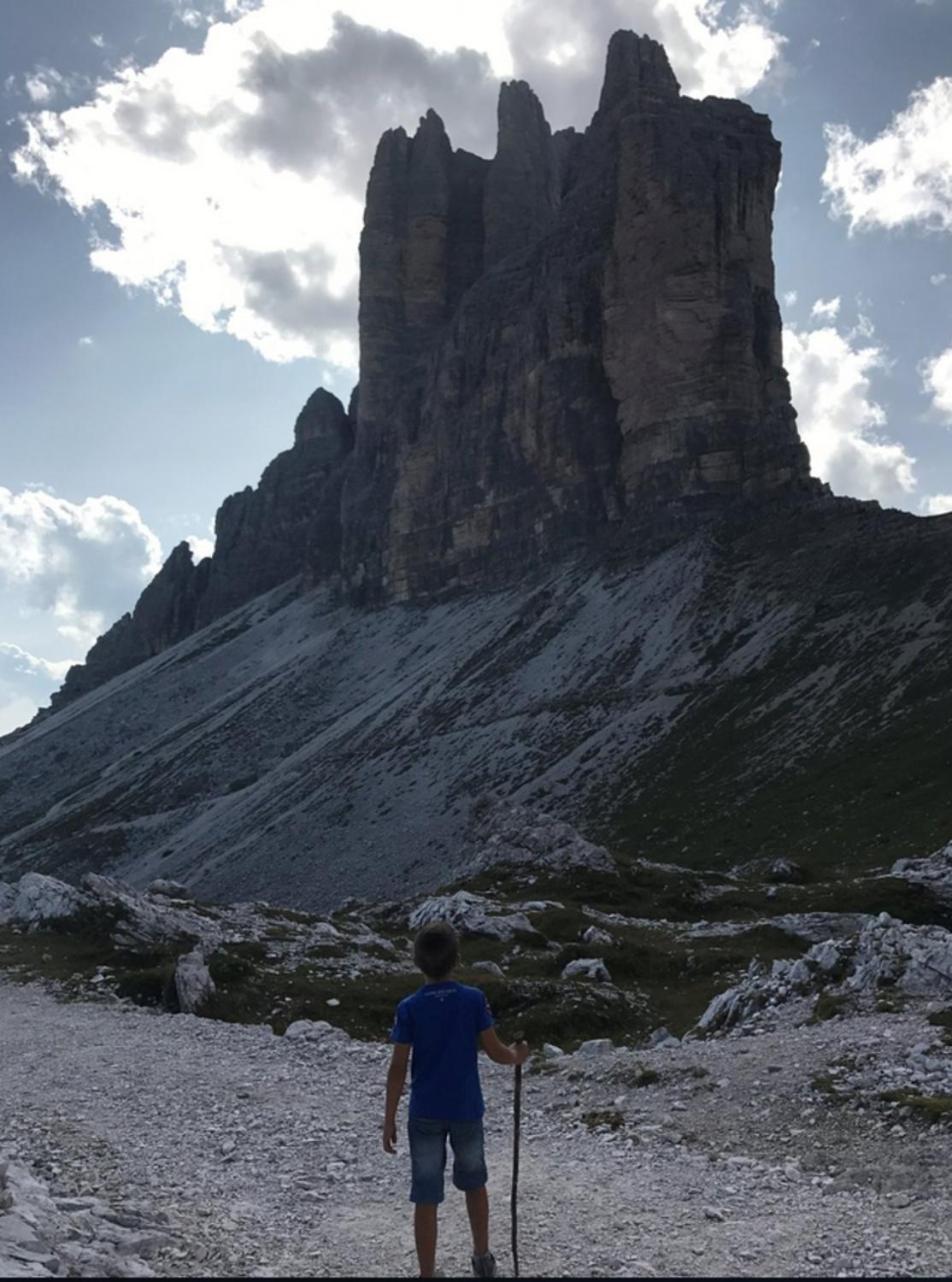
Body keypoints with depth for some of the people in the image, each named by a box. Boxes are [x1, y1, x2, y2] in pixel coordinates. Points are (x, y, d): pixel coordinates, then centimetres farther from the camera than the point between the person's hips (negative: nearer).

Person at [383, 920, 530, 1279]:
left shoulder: (409, 1008, -12)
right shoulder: (474, 999, -11)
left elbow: (398, 1069, -10)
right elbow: (495, 1051, -5)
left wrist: (389, 1119, -1)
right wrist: (518, 1056, 18)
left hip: (425, 1115, -1)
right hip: (467, 1111, 1)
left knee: (426, 1198, 7)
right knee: (474, 1183, 23)